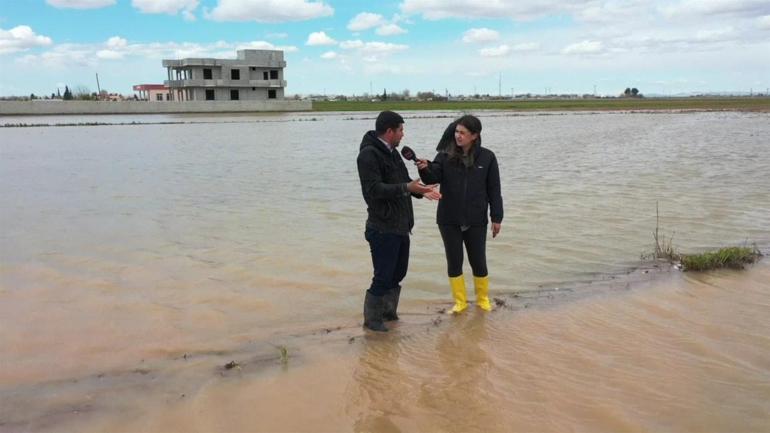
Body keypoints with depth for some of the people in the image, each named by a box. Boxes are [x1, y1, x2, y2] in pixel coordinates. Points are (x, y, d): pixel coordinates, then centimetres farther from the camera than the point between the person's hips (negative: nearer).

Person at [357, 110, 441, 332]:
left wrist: (420, 190, 2)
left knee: (398, 272, 18)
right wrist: (406, 188, -32)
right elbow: (374, 189, -25)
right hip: (383, 228, -9)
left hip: (400, 226, 9)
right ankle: (372, 318, 12)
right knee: (383, 276, -3)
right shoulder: (369, 155, -16)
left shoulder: (392, 152, 14)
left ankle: (388, 311, 33)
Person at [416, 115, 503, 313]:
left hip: (476, 221, -1)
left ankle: (483, 299, 30)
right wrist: (425, 168, -36)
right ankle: (460, 301, 24)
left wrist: (496, 218, -2)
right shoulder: (446, 155, -2)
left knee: (478, 262, 8)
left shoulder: (486, 157, -4)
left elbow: (494, 190, -1)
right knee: (454, 262, 8)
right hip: (449, 220, 1)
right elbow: (433, 178, -14)